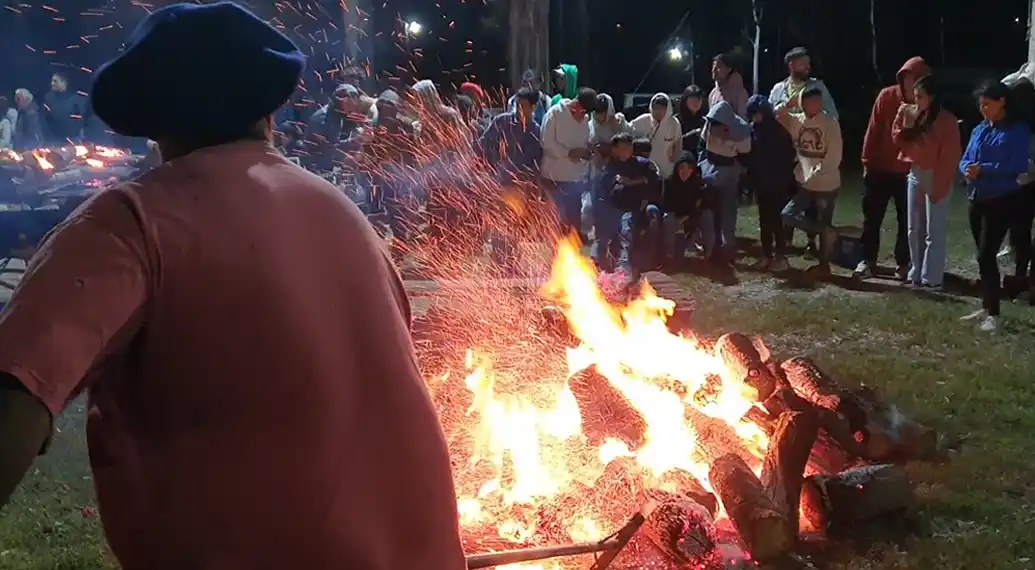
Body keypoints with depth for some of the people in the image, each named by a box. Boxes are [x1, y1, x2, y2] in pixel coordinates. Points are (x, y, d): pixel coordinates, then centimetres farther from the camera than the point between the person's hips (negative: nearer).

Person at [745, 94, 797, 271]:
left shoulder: (778, 129, -10)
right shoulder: (753, 129, 4)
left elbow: (789, 154, -8)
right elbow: (750, 155, 6)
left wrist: (786, 176, -11)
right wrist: (751, 178, 1)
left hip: (778, 182, -5)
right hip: (761, 182, 5)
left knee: (777, 218, -4)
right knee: (764, 219, 10)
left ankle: (780, 256, 4)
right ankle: (767, 255, 18)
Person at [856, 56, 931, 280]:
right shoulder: (886, 96, -6)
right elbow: (873, 131, -2)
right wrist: (867, 162, -1)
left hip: (910, 172, -1)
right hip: (880, 169, 1)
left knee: (906, 221, 7)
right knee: (872, 217, 7)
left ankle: (903, 263, 17)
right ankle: (867, 260, 16)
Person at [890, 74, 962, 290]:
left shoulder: (946, 120, -13)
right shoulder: (913, 115, 7)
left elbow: (950, 155, -14)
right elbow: (899, 141, 8)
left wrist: (940, 184, -16)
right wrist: (904, 119, -8)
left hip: (935, 177, -7)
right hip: (915, 174, 7)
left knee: (934, 230, -2)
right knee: (915, 229, 12)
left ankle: (931, 277, 1)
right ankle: (916, 272, 21)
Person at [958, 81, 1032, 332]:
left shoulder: (1018, 131, -9)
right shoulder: (979, 130, 12)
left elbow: (1016, 166, -18)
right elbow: (965, 160, 11)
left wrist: (983, 170, -21)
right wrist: (967, 169, -12)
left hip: (1002, 201, -7)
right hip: (977, 200, 7)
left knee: (986, 255, -12)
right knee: (984, 255, 12)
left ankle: (993, 314, -6)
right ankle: (986, 307, 22)